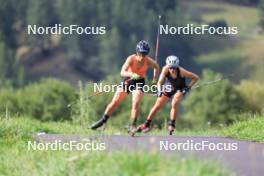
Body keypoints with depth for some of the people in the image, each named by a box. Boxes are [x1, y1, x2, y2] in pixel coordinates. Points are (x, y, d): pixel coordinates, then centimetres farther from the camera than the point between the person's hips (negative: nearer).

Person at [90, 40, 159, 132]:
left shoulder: (148, 61, -20)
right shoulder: (131, 59, -26)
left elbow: (156, 67, 4)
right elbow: (122, 72, -39)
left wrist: (155, 79, 1)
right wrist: (132, 75, -56)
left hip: (139, 82, 0)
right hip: (128, 80, 0)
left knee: (136, 104, -20)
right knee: (114, 102, 1)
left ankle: (132, 126, -9)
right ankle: (103, 120, 17)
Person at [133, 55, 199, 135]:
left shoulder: (181, 71, -33)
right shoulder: (166, 69, -30)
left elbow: (196, 78, -23)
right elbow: (160, 82, -30)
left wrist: (188, 87, -24)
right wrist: (159, 90, -48)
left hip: (180, 89, -2)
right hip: (169, 88, 2)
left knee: (174, 104, -26)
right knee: (157, 106, 0)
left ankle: (171, 125, -11)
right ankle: (146, 125, 12)